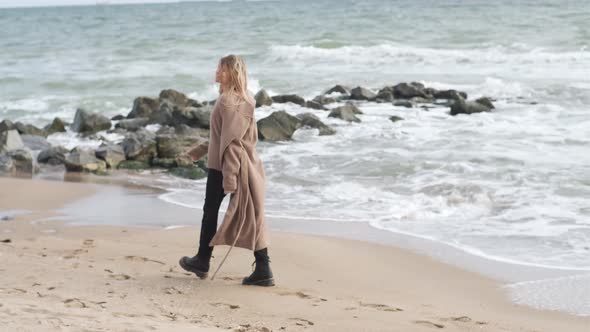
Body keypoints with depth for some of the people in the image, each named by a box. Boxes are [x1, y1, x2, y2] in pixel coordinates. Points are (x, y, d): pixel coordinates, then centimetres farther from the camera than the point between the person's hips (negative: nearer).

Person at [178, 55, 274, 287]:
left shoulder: (228, 101, -17)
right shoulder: (243, 99, 11)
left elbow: (231, 141, -22)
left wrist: (229, 177, -24)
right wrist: (200, 151, 29)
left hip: (222, 166, -8)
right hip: (246, 166, 8)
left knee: (210, 212, 11)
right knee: (251, 217, 4)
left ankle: (202, 261, 25)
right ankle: (263, 270, 1)